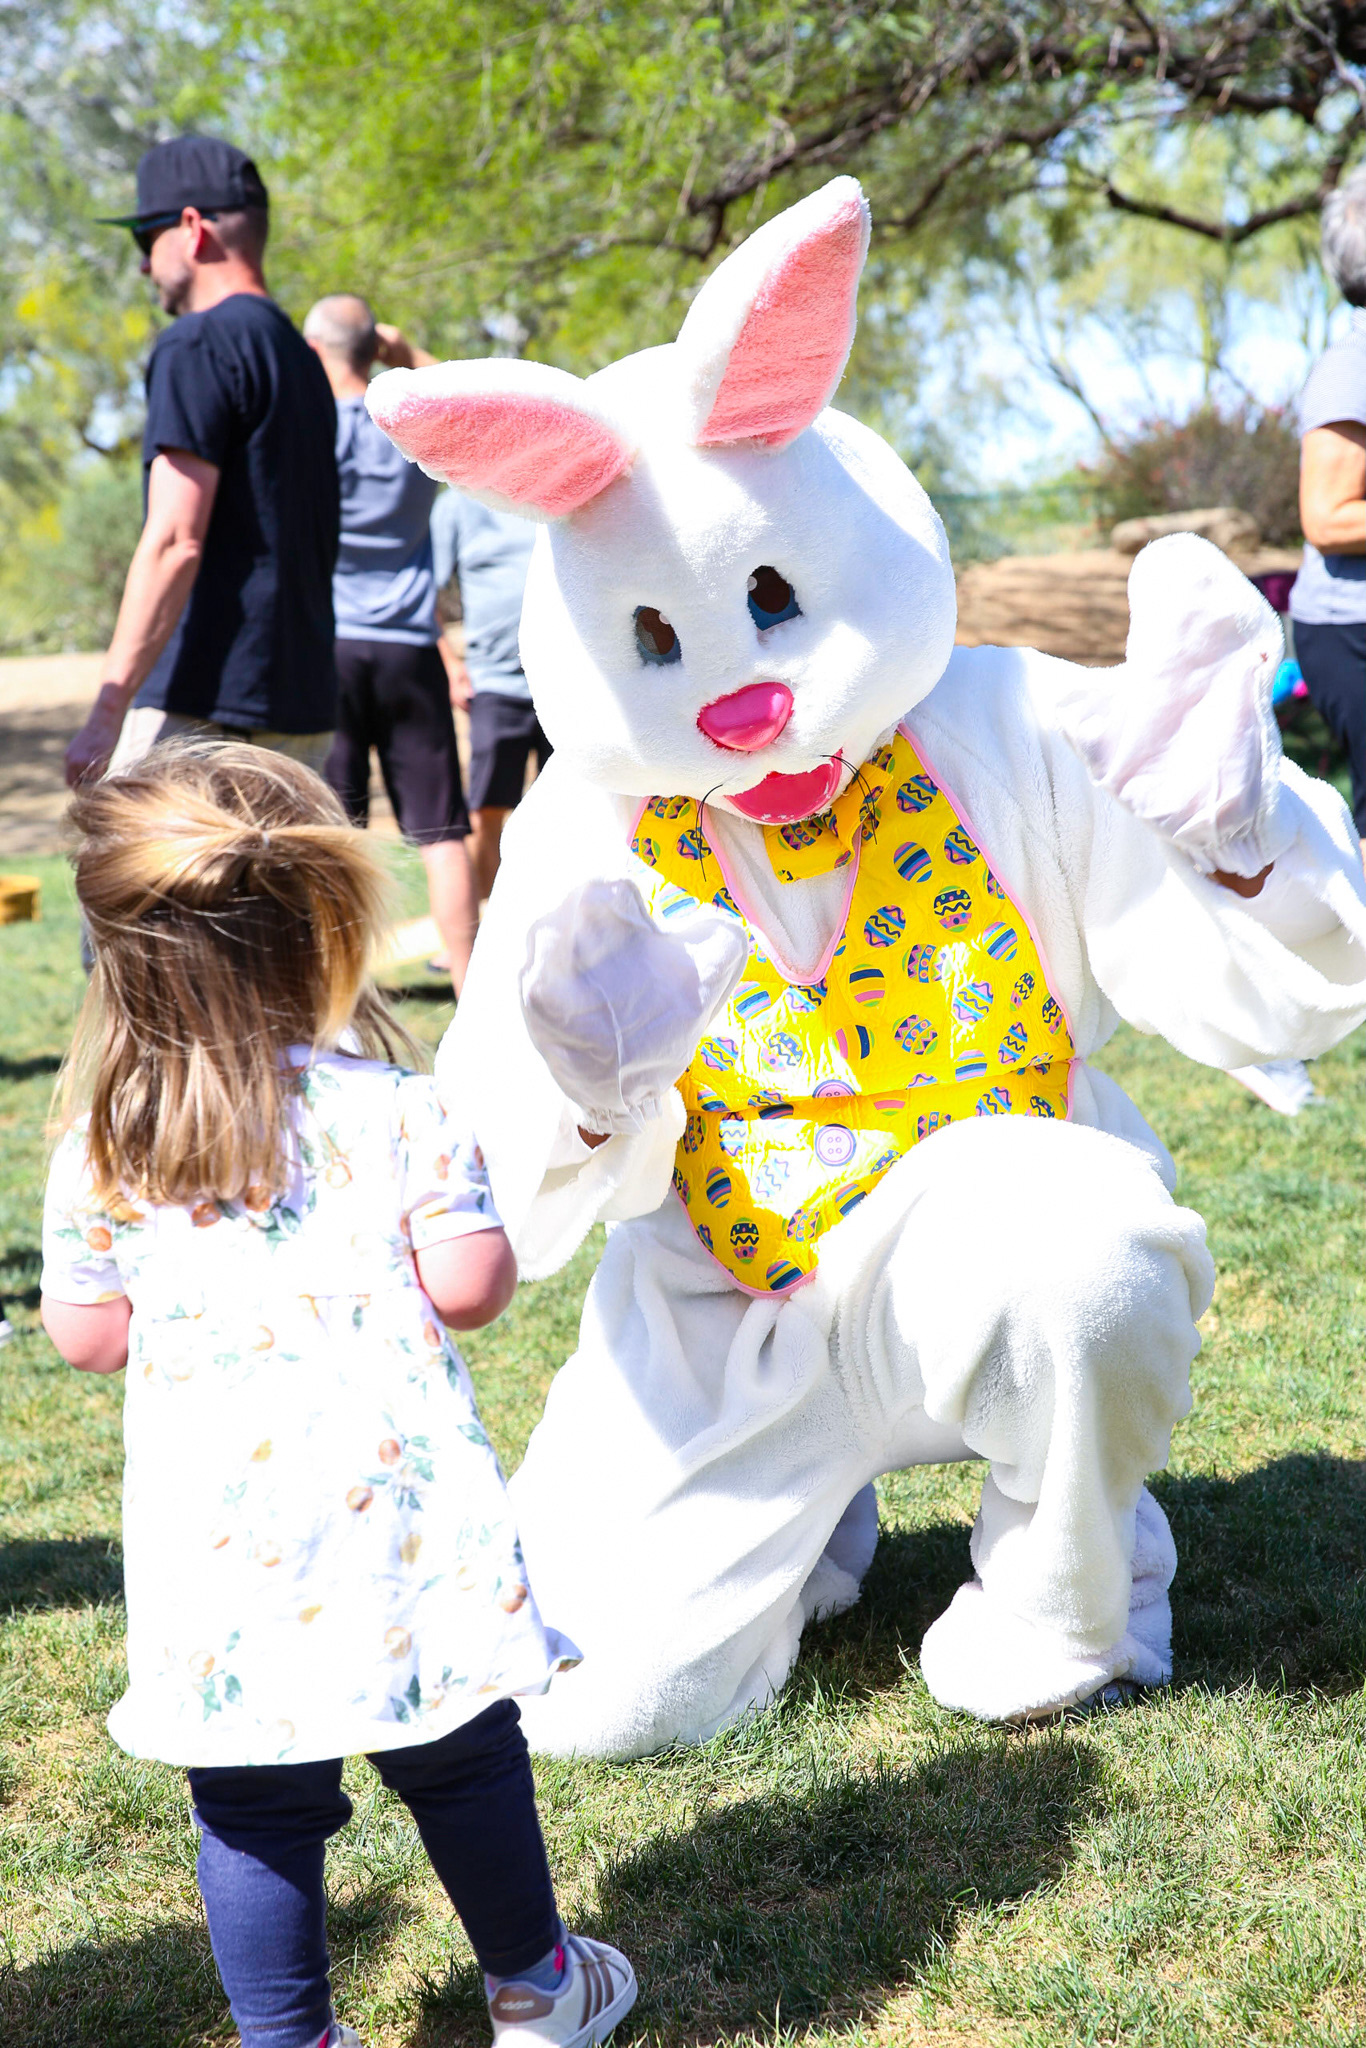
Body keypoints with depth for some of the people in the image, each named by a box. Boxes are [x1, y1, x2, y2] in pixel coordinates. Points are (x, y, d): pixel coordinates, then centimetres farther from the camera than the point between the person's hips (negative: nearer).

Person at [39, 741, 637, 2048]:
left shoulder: (99, 1158, -2)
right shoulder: (397, 1112, -8)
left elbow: (85, 1338, 5)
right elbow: (469, 1289, -9)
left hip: (217, 1547, 1)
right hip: (391, 1512, 0)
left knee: (249, 1810, 12)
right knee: (462, 1763, 17)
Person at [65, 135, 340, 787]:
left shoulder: (199, 344, -9)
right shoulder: (300, 358, 18)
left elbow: (175, 543, -18)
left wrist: (108, 709, -19)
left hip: (206, 703, -9)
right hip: (303, 703, 9)